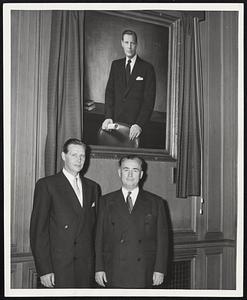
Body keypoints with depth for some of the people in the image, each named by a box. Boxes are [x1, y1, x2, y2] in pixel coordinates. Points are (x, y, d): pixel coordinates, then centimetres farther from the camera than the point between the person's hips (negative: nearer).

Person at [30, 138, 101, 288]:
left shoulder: (93, 187, 13)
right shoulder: (46, 185, -2)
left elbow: (95, 227, 15)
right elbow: (38, 229, -6)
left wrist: (98, 265, 6)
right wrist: (44, 270, -12)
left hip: (87, 265, 4)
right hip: (58, 265, -4)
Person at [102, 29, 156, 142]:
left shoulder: (147, 68, 1)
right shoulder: (115, 65, 14)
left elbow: (149, 100, -4)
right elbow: (110, 92, 9)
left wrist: (139, 124, -16)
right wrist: (108, 117, -6)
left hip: (135, 124, -3)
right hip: (116, 121, 3)